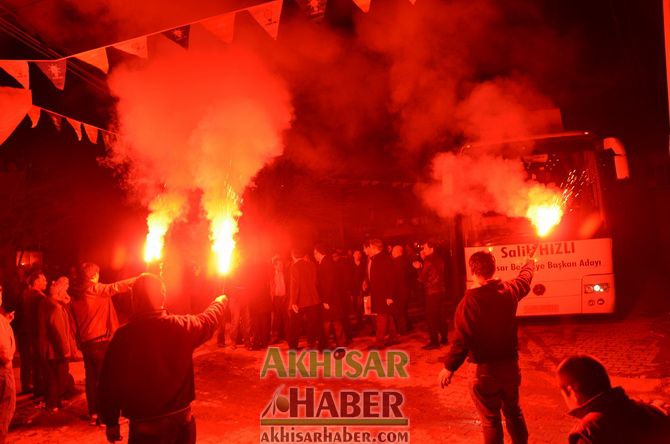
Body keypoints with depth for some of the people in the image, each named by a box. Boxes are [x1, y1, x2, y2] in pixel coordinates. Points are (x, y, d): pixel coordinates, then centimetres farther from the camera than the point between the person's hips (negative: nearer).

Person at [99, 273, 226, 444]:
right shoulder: (180, 326, -10)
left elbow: (109, 382, -8)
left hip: (143, 424, -1)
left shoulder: (122, 336, -13)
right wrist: (219, 302, 33)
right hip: (180, 418, 1)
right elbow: (207, 321, 11)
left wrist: (111, 422, 5)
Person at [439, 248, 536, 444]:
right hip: (510, 364, 6)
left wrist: (449, 367, -10)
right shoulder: (510, 290, -5)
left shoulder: (470, 300, -22)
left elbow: (462, 338, -22)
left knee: (490, 419, 8)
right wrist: (530, 260, 40)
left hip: (485, 369, -5)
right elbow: (525, 278, 19)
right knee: (513, 411, 24)